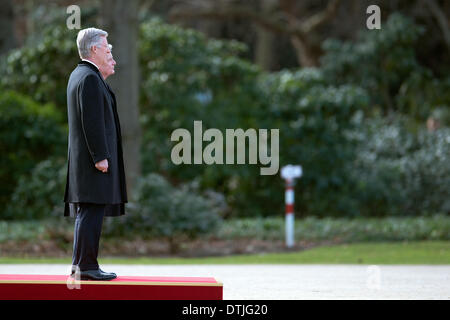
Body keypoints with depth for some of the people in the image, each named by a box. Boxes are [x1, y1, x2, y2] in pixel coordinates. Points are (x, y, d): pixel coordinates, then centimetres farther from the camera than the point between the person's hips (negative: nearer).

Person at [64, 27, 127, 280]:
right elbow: (92, 120, -20)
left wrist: (105, 72, 17)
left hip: (84, 157, 11)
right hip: (93, 157, -11)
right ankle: (87, 266, -9)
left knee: (87, 212, 13)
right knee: (92, 211, -9)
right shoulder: (89, 78, -15)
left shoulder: (79, 75, 17)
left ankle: (80, 264, 16)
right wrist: (100, 156, -21)